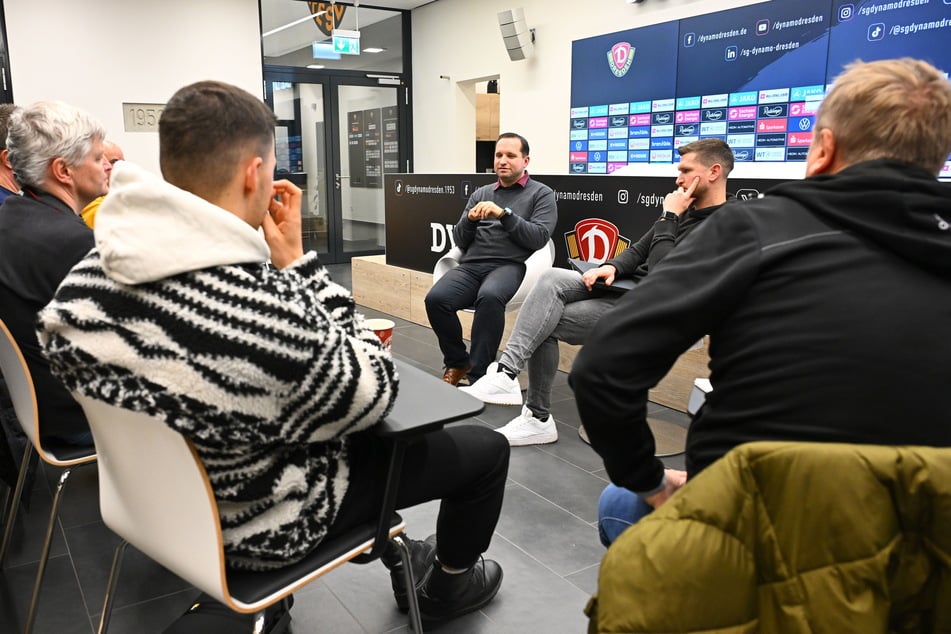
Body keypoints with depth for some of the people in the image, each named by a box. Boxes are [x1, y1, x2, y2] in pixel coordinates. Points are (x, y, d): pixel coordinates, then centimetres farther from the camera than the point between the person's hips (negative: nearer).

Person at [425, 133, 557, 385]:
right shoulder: (480, 193, 23)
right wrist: (470, 219, -2)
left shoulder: (541, 194, 11)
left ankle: (478, 376, -26)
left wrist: (504, 214, -14)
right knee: (435, 298, -26)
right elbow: (459, 241, 18)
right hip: (471, 265, 4)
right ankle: (458, 362, -2)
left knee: (489, 297, -38)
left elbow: (538, 238, -5)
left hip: (510, 266, -4)